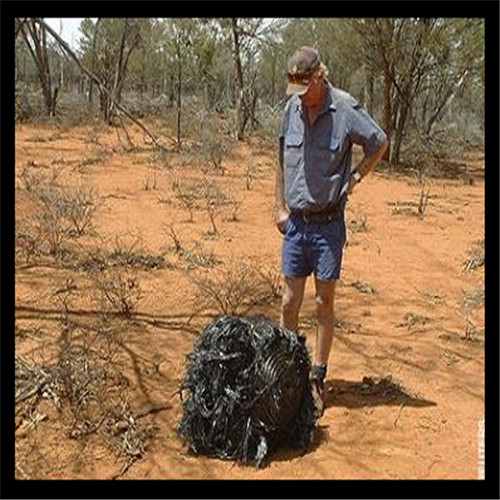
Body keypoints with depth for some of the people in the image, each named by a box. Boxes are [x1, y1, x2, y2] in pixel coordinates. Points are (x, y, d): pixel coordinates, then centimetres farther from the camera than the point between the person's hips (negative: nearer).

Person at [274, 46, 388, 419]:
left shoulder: (345, 109, -9)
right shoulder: (292, 108, 4)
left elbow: (380, 143, 3)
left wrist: (355, 178, -4)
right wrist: (280, 207, 10)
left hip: (329, 223, -4)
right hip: (295, 222, 4)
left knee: (325, 304, 6)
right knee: (290, 303, 6)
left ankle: (318, 380, 17)